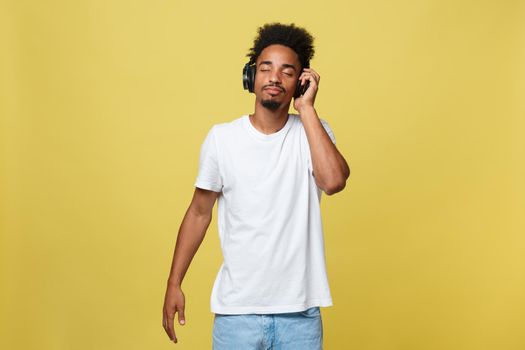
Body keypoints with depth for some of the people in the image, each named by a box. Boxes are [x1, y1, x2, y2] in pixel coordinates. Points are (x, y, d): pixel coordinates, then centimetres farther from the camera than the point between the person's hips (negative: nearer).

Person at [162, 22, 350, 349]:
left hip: (300, 310, 1)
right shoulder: (221, 138, -2)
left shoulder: (313, 132, -2)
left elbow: (334, 181, -22)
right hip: (237, 309, 0)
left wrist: (307, 108, -15)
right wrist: (174, 283, 4)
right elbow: (199, 213, 6)